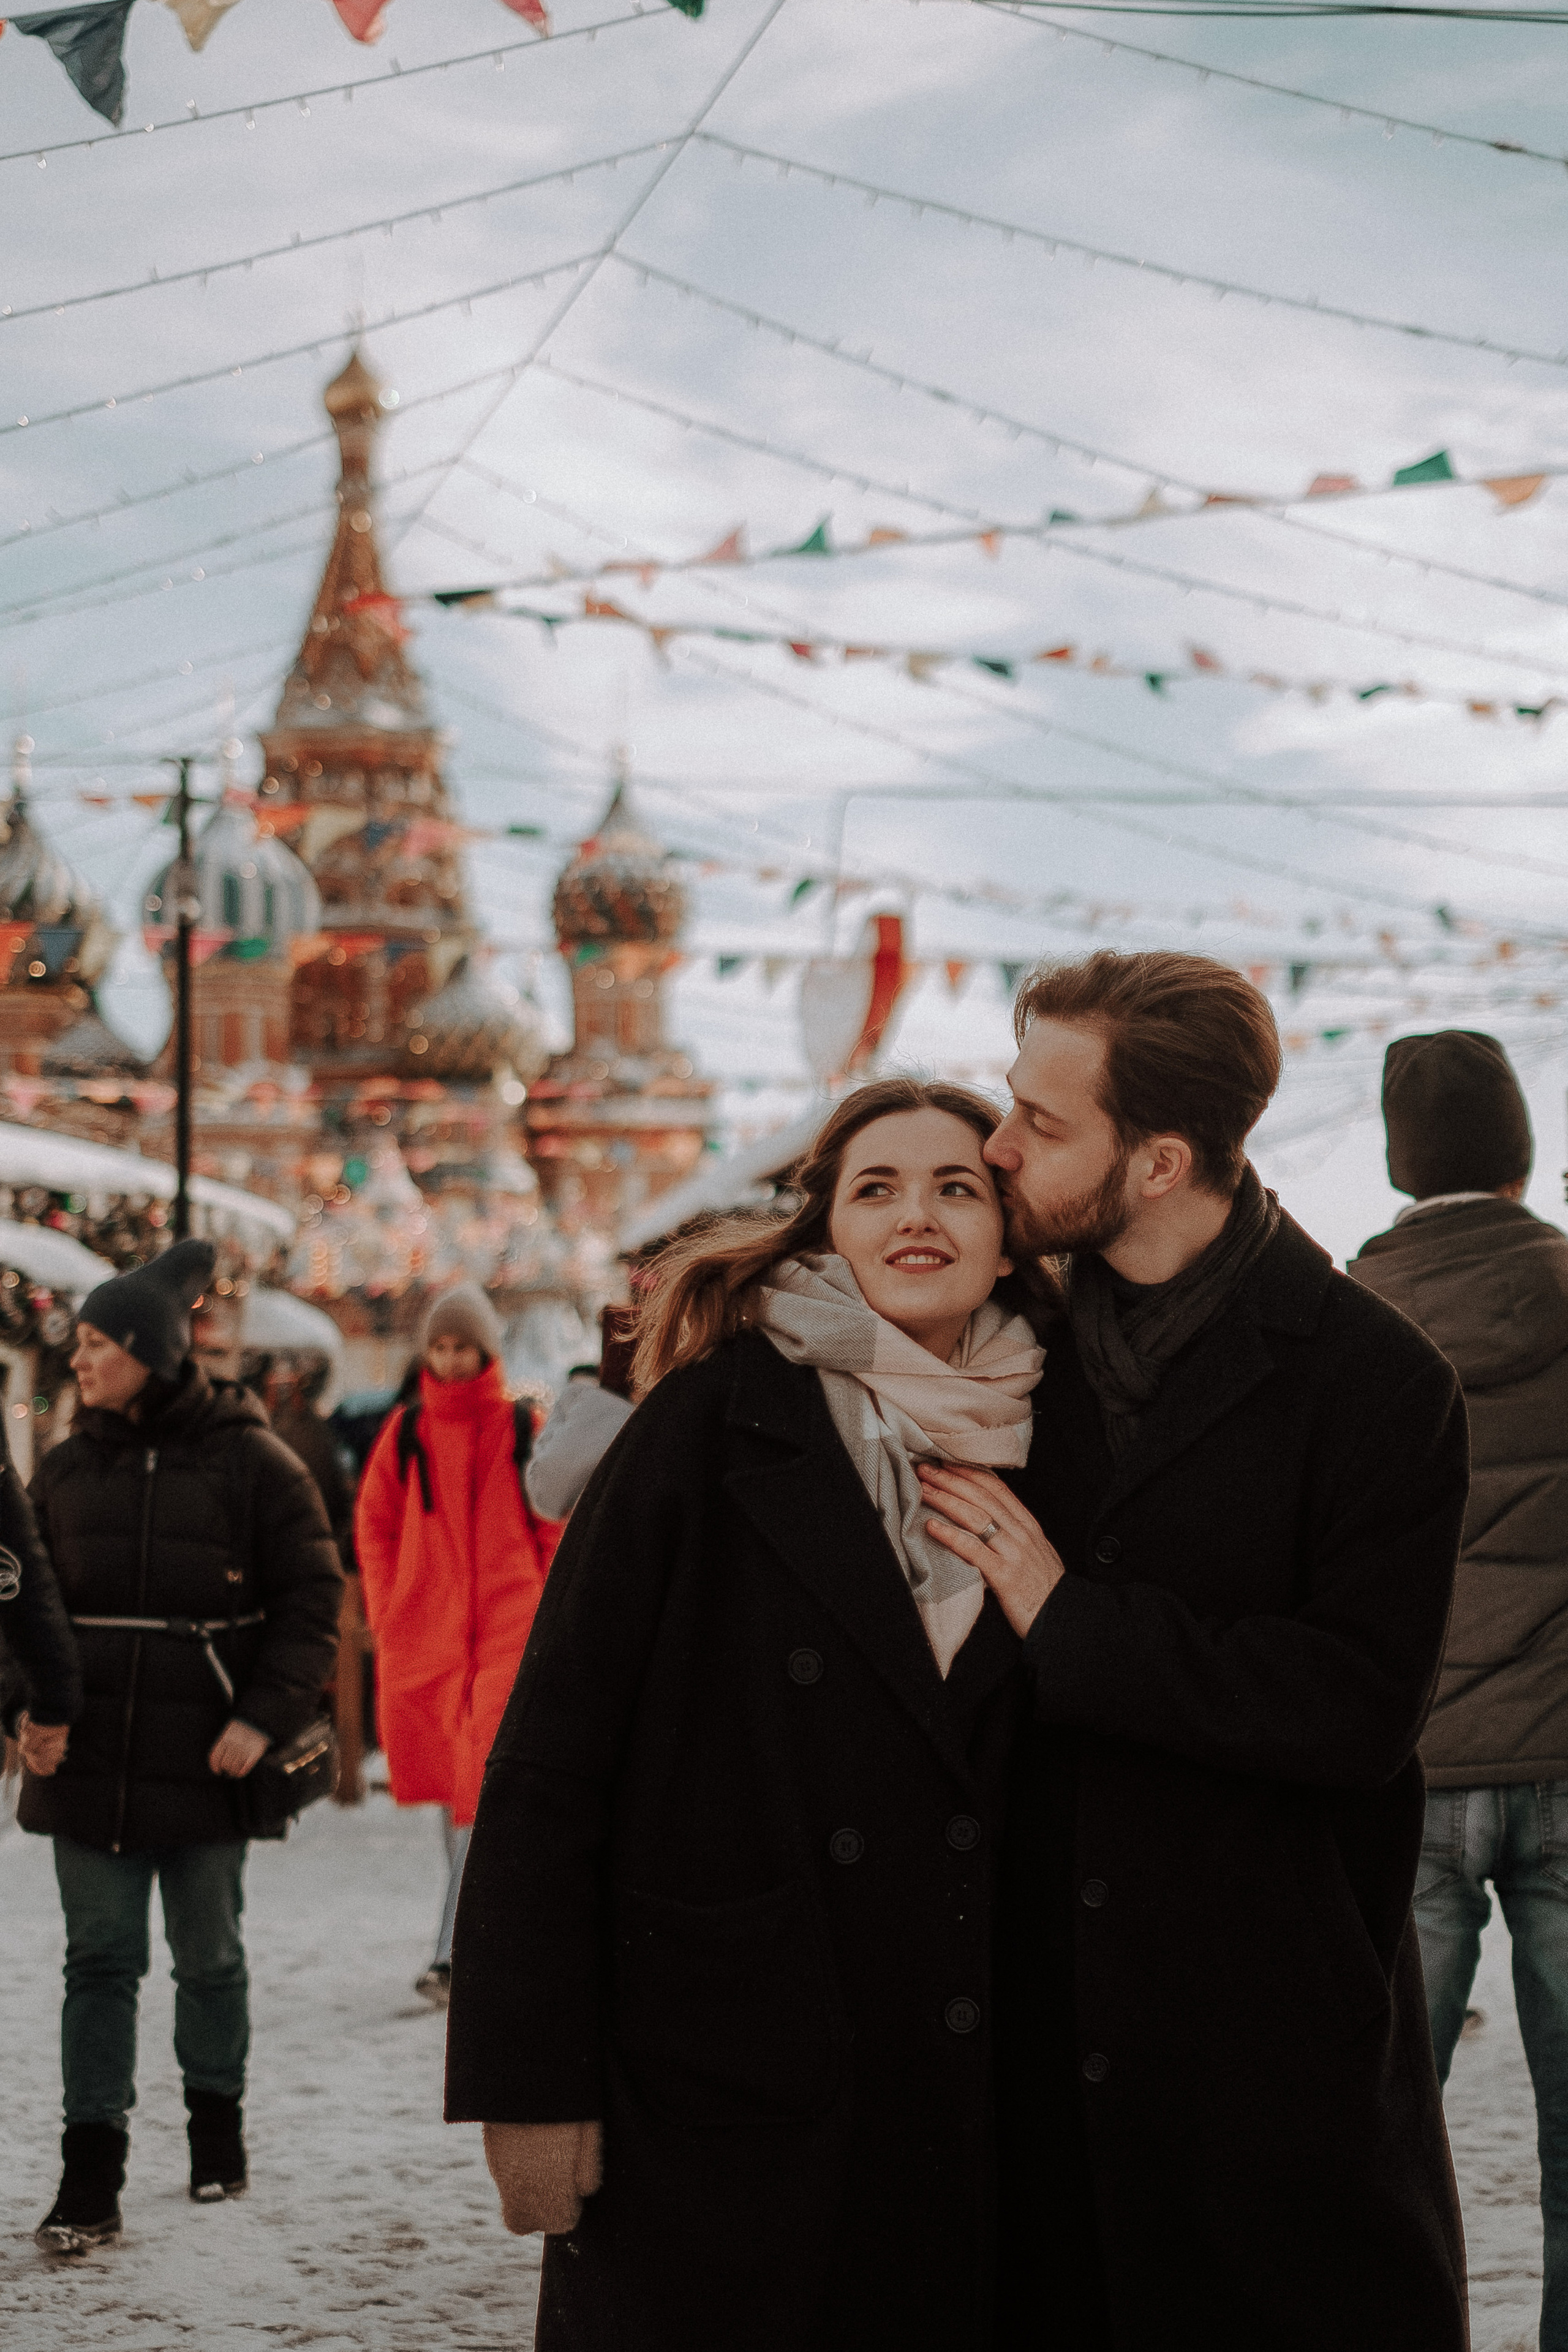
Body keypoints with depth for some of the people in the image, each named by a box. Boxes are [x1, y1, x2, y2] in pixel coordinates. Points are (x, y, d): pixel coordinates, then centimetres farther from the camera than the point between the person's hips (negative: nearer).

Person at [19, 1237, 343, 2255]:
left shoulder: (252, 1462, -6)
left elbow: (311, 1603, -5)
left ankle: (218, 2127, 32)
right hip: (89, 1767, 2)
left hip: (206, 1766, -2)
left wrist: (264, 1717, -15)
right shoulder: (65, 1469, 5)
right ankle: (91, 2179, 1)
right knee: (100, 1961, 0)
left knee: (210, 1958, 12)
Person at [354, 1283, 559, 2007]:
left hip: (508, 1632, -3)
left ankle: (453, 1953, -16)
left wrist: (545, 1620, 1)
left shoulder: (522, 1429, 2)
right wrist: (387, 1617, 6)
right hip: (425, 1634, 3)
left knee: (485, 1786, -13)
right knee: (450, 1785, 10)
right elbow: (373, 1525, 14)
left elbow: (556, 1529, 7)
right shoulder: (406, 1433, 8)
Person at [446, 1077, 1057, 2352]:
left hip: (965, 2115, 4)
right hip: (720, 2100, -4)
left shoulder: (1045, 1447, 7)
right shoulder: (714, 1423, -6)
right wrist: (528, 2083, -10)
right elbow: (550, 1758, -8)